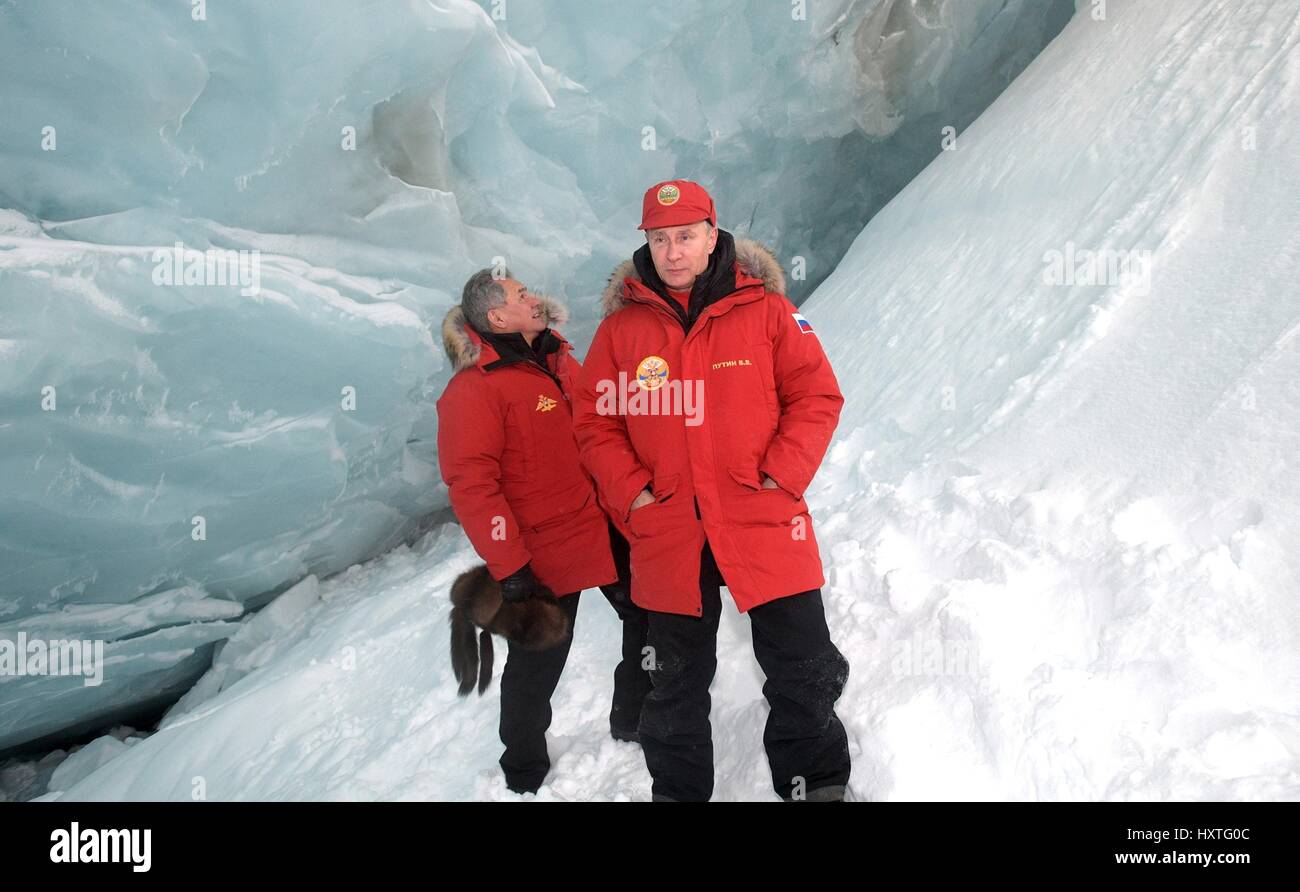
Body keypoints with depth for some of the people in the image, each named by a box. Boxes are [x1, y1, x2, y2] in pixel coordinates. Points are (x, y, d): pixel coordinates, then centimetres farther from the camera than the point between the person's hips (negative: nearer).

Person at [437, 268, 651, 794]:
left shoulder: (559, 361, 8)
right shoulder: (473, 388, -16)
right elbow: (471, 485, -21)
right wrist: (508, 567, -22)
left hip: (607, 530, 7)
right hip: (546, 555, -7)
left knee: (650, 622, 15)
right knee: (537, 665, 7)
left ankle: (634, 722, 38)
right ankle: (524, 773, 31)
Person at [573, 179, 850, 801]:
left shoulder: (765, 309, -2)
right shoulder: (622, 325, 2)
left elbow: (817, 395, -1)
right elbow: (594, 419, 5)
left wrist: (783, 474, -11)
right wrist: (630, 492, -6)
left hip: (766, 526, -1)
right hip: (668, 535, 2)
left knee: (804, 672, 9)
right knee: (676, 685, 17)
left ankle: (816, 780, 32)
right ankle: (678, 788, 37)